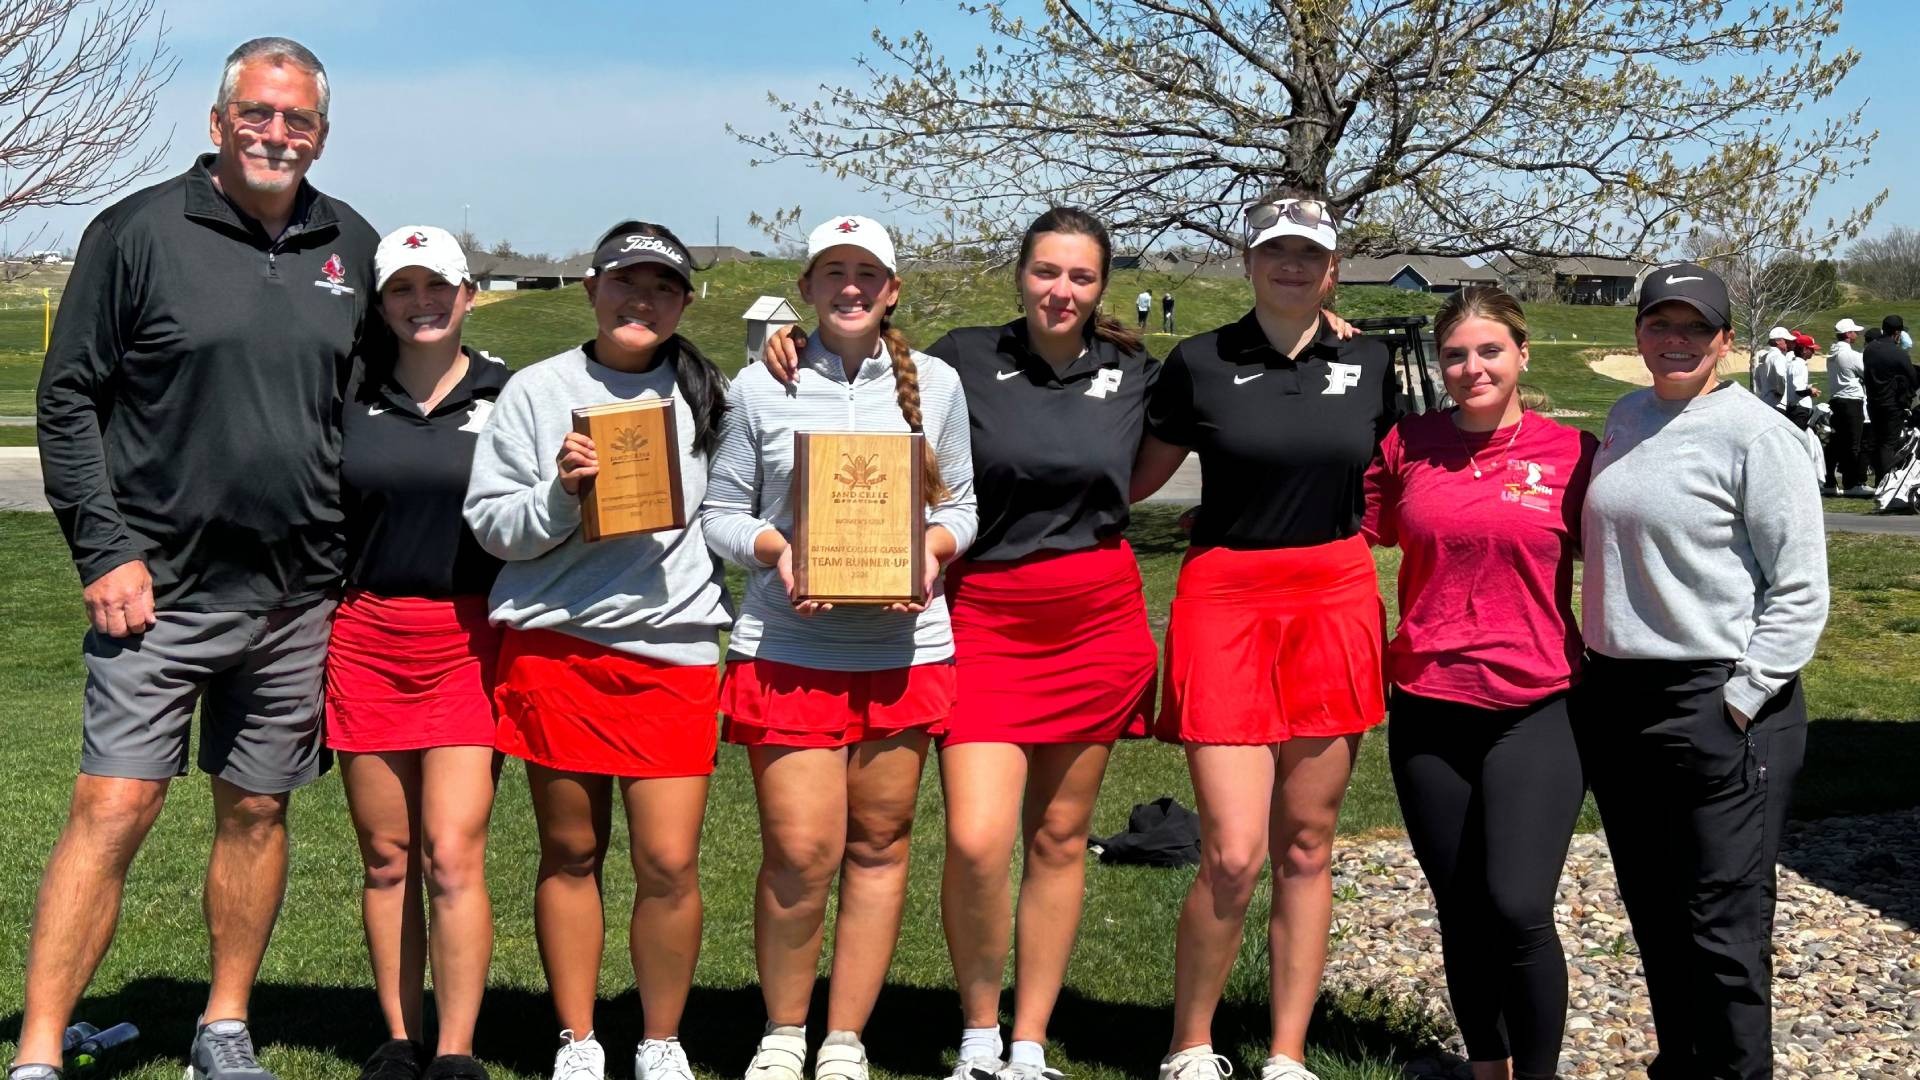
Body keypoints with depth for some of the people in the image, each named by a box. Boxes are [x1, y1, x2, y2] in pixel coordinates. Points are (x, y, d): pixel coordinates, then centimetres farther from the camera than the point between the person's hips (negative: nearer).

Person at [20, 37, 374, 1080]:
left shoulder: (352, 247, 9)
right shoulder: (138, 232, -3)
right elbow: (67, 399, -3)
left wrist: (359, 548, 10)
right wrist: (103, 552, -10)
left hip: (299, 597, 4)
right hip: (159, 589, -4)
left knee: (257, 810, 12)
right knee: (113, 808, -8)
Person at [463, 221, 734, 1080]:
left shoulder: (707, 395, 10)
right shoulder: (538, 390, 5)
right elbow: (491, 525, 3)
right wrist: (560, 492, -17)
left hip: (674, 649, 1)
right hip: (555, 645, -1)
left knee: (670, 860, -4)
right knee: (571, 854, 7)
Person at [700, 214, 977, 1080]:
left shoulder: (936, 383, 9)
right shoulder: (760, 388, 5)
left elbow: (960, 506, 14)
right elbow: (720, 513, 7)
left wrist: (932, 551, -7)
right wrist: (774, 550, -12)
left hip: (903, 646, 2)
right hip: (788, 646, -2)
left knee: (879, 844, 6)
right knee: (800, 850, -7)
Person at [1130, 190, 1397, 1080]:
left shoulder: (1369, 364, 7)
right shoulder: (1200, 362, -1)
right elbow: (1137, 478, 9)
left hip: (1335, 606, 3)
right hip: (1225, 603, -3)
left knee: (1305, 847, 7)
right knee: (1232, 854, -9)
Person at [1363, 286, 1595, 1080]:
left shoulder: (1571, 452, -3)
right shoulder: (1407, 444, 2)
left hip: (1535, 712, -2)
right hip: (1428, 714, 3)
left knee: (1519, 909, -12)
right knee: (1461, 914, 12)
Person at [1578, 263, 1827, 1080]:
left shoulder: (1756, 434, -9)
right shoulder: (1625, 419, 11)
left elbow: (1801, 589, -10)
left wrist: (1743, 698, -14)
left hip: (1718, 711, -7)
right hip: (1615, 699, 7)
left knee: (1721, 926, -3)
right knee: (1652, 913, 16)